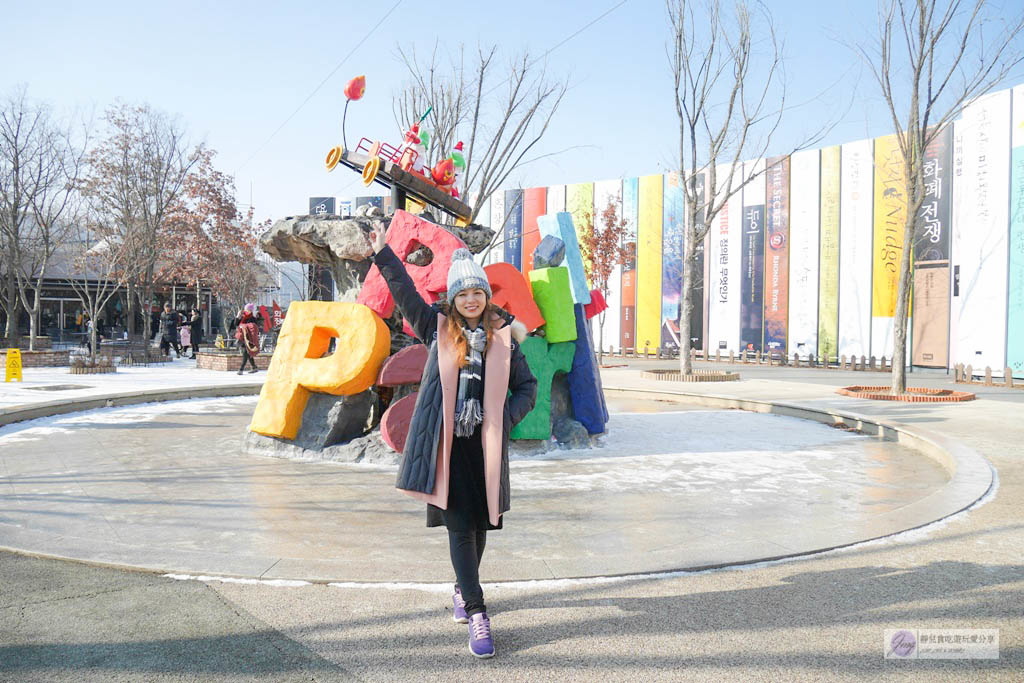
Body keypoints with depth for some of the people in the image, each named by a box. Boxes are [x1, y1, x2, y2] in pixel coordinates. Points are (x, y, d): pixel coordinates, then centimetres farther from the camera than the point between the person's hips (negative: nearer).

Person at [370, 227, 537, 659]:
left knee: (480, 524, 12)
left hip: (485, 445, 2)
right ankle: (476, 614, -2)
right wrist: (383, 254, 6)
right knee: (460, 526, -5)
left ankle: (463, 589, 37)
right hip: (445, 442, -1)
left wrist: (507, 417, -3)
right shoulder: (437, 328, 7)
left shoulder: (504, 337, 7)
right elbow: (405, 294, 9)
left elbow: (527, 386, 12)